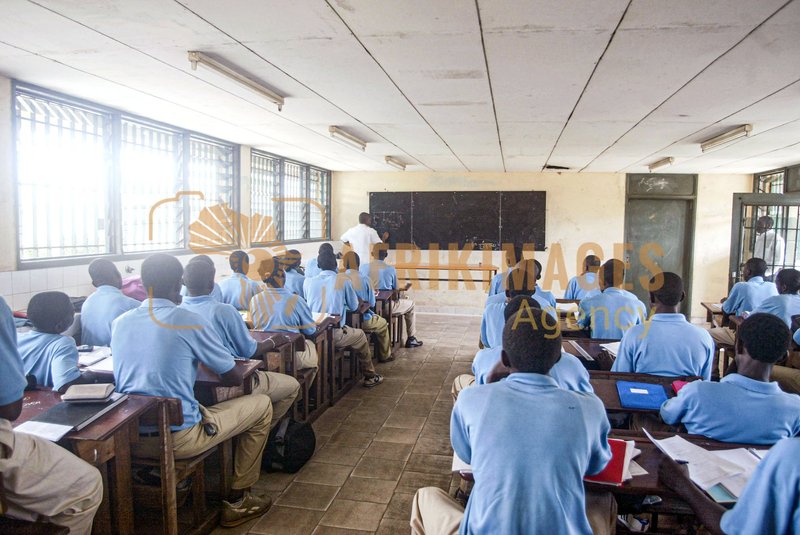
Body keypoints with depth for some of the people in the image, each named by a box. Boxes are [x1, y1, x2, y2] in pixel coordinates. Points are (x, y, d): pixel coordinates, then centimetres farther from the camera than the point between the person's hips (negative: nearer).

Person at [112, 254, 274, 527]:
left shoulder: (119, 323, 2)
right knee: (261, 404, 11)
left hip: (130, 438, 7)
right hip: (177, 439, -7)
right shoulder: (189, 321, -14)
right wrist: (202, 364, 15)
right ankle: (238, 501, 19)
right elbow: (234, 378, -5)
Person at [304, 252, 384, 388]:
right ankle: (370, 376, 34)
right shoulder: (343, 280, -5)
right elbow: (354, 306, 6)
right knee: (360, 335, 26)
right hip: (334, 335, -3)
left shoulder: (308, 282, 2)